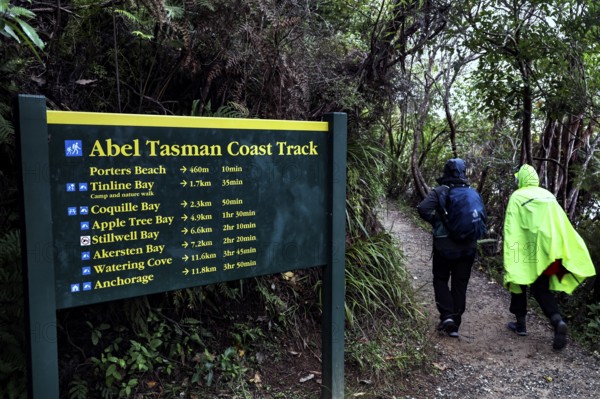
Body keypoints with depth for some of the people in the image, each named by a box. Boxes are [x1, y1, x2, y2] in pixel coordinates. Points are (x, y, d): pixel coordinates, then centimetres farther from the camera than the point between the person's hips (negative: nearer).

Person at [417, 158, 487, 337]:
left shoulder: (439, 191, -7)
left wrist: (435, 221, -6)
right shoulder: (473, 193, 5)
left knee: (440, 280, 14)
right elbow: (483, 217, 4)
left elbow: (423, 209, -22)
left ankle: (447, 316, -2)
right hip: (468, 247, 3)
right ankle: (455, 325, 15)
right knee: (460, 285, 11)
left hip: (444, 246, -3)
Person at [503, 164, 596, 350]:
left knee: (518, 282, 19)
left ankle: (520, 323, 23)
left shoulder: (517, 197, -3)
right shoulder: (548, 195, 13)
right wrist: (567, 253, 14)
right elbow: (562, 225, 12)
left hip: (528, 251, -4)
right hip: (550, 250, 4)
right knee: (541, 289, 13)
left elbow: (511, 230, -10)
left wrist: (510, 261, -11)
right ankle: (558, 321, -12)